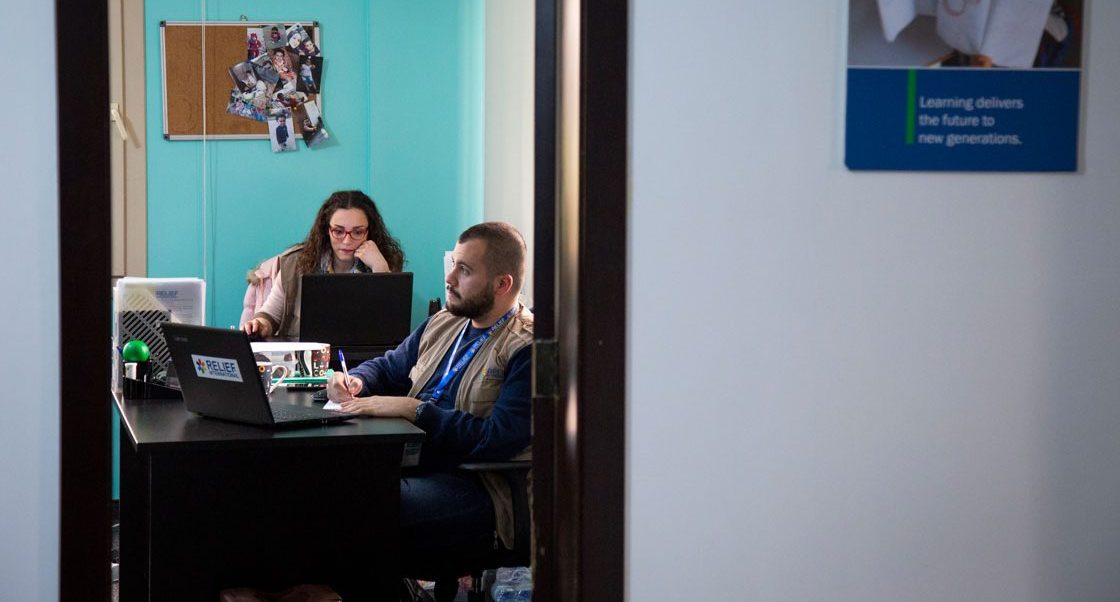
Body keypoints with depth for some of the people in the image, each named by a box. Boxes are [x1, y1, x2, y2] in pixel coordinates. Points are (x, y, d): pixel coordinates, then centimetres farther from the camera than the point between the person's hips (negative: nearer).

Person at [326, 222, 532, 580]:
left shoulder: (528, 349, -7)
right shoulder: (442, 324, 21)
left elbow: (498, 439, -16)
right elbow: (387, 367, 33)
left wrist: (413, 409, -17)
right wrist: (356, 381, 8)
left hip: (474, 487, -8)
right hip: (409, 462, 8)